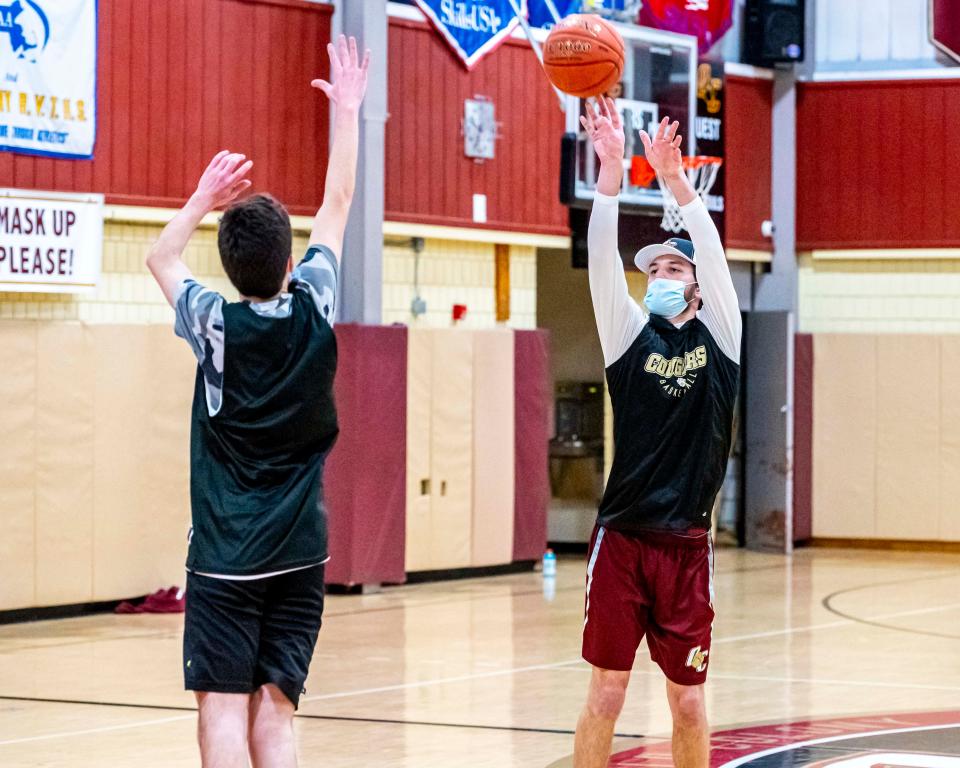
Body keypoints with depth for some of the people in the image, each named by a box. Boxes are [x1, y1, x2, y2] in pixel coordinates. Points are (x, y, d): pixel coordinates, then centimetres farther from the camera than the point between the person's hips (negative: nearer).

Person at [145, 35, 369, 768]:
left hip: (225, 557, -2)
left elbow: (162, 258, 16)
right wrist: (348, 111, 21)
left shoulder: (214, 324, -6)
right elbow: (339, 205, 12)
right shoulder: (313, 309, -3)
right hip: (299, 553, 2)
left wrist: (204, 198, 20)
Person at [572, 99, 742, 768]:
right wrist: (611, 166, -18)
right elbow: (602, 258, -6)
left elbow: (714, 253, -7)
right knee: (606, 693, 0)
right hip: (622, 538, 0)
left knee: (688, 701, 5)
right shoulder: (631, 335, 6)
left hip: (687, 546, 0)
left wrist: (675, 178, -19)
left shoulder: (718, 338, 6)